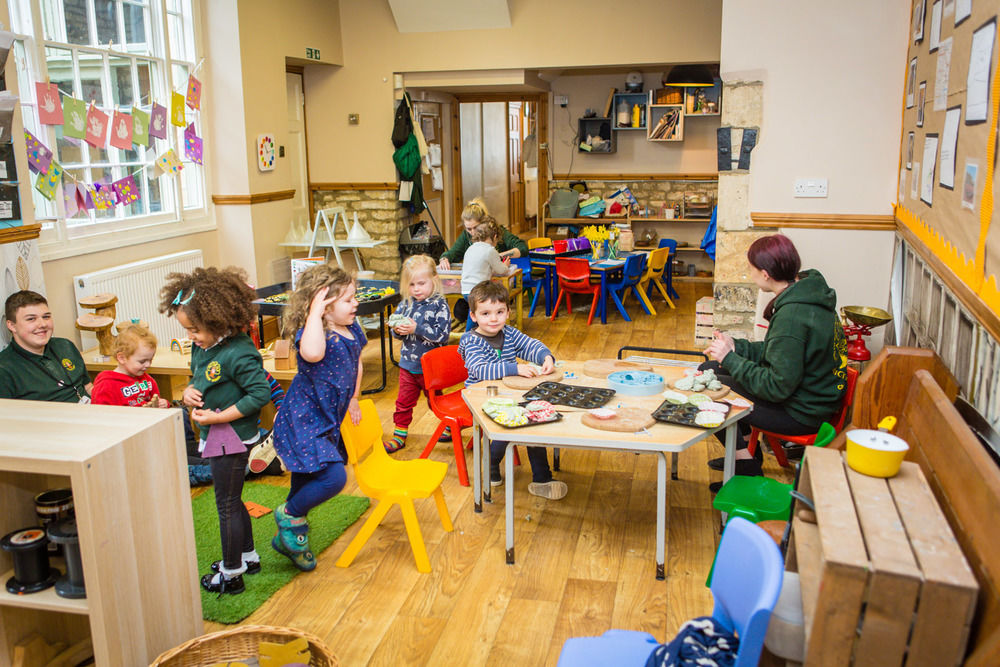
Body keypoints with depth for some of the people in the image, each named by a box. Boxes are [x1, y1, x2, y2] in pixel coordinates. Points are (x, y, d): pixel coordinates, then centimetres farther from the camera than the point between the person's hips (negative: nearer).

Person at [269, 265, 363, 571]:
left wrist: (352, 399, 19)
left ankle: (291, 537, 40)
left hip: (326, 422, 9)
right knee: (334, 477, -18)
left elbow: (356, 363, 21)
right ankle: (289, 514, 9)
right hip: (303, 422, -9)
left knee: (307, 483, 20)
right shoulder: (312, 334, -24)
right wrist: (315, 313, -40)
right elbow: (312, 353, -50)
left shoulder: (352, 330, 2)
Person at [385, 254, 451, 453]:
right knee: (404, 401, 13)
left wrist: (417, 328, -29)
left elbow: (442, 334, -23)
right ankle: (399, 435, 27)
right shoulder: (406, 303, -1)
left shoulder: (440, 305, -16)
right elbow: (394, 322, 6)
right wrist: (397, 330, -17)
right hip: (407, 363, 4)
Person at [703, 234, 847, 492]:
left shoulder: (792, 316, -30)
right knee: (709, 369, 12)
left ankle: (747, 469, 12)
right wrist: (736, 346, -1)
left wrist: (730, 358, -19)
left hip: (801, 413, -10)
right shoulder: (808, 293, 0)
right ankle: (748, 453, 25)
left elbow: (778, 387, -26)